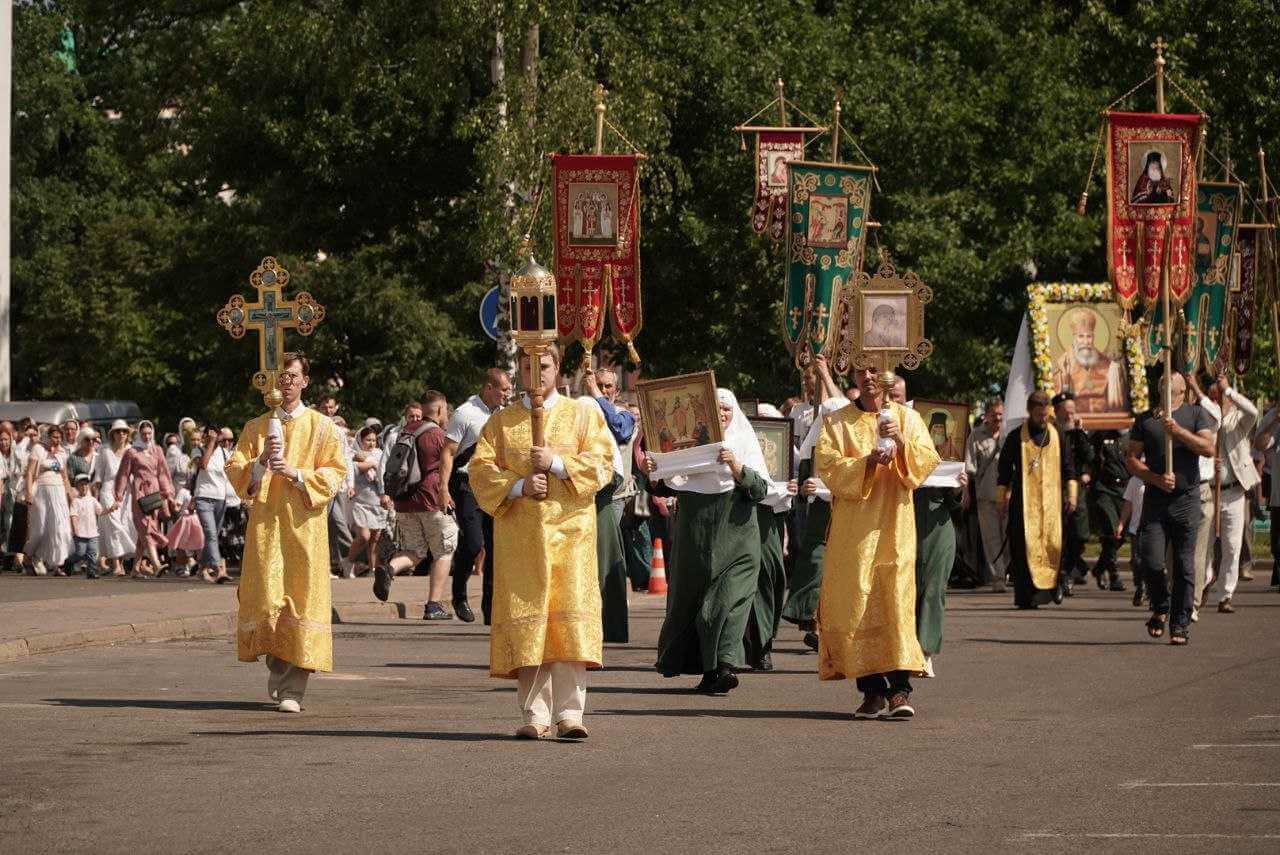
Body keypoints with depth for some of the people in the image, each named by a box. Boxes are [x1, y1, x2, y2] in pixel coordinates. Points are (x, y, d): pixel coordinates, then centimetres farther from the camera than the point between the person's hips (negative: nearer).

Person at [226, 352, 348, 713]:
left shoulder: (321, 427, 8)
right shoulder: (256, 427, 14)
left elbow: (334, 473, 1)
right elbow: (235, 471, 7)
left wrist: (296, 473, -13)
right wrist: (261, 462, -12)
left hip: (304, 524, -2)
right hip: (264, 523, 2)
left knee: (301, 598, -9)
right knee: (265, 597, -5)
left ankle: (293, 687, -9)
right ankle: (278, 667, 19)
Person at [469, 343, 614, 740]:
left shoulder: (583, 416, 11)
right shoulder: (501, 422, 14)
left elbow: (601, 464, 1)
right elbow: (480, 470, 5)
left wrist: (557, 463, -12)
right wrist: (519, 486, -11)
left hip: (569, 531, -1)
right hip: (518, 535, 1)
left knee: (569, 615, -12)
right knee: (525, 619, -4)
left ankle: (569, 711, -15)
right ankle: (535, 714, 0)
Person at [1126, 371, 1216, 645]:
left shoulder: (1195, 414, 8)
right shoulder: (1146, 419, 12)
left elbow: (1208, 448, -6)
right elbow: (1131, 459, 7)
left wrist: (1178, 430, -17)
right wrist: (1156, 479, -8)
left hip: (1186, 499, -1)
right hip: (1155, 499, 1)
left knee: (1184, 565, -1)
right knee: (1151, 561, -9)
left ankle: (1180, 623, 5)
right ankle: (1160, 609, 16)